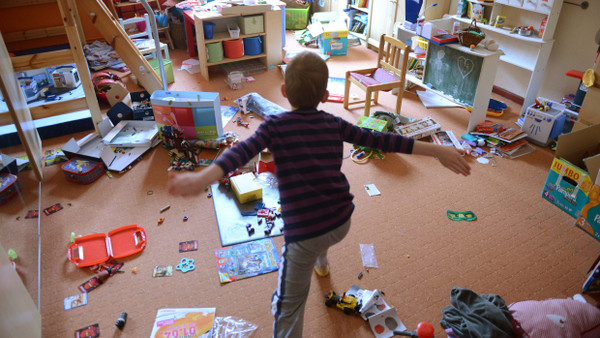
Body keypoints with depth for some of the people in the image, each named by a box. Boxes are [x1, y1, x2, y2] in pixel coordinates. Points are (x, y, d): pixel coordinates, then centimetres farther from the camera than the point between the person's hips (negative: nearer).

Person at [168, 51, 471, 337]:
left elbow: (242, 152, -23)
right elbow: (380, 140, 2)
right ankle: (321, 263, 73)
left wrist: (202, 178, -38)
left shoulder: (274, 126, -5)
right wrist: (437, 151, 6)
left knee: (288, 308, 9)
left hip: (303, 232, -5)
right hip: (342, 222, 5)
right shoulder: (334, 124, 4)